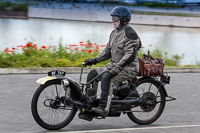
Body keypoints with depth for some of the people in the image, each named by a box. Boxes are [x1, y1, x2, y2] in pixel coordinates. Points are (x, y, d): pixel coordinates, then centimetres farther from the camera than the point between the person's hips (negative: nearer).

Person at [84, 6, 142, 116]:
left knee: (107, 78, -33)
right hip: (113, 64, 9)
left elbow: (130, 55, -21)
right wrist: (94, 60, 7)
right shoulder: (114, 33, 16)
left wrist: (117, 68, -29)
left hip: (128, 67, -9)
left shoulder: (130, 33, -13)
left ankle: (104, 108, -37)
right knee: (92, 75, -4)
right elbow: (107, 51, 20)